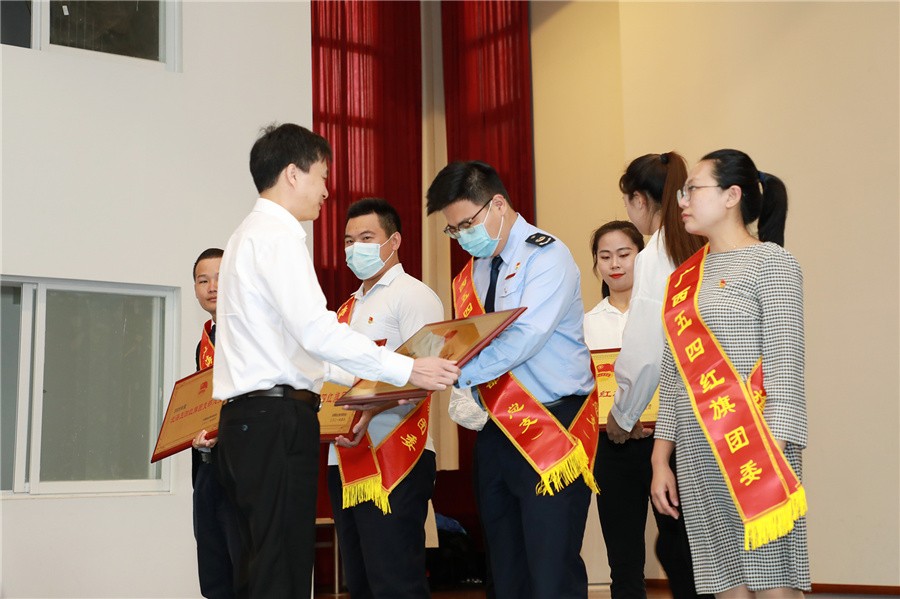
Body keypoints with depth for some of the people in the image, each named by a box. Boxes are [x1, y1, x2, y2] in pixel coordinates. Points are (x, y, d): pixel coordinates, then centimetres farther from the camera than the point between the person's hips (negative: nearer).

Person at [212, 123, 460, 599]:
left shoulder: (249, 235, 24)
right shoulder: (277, 234, -8)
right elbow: (315, 329, -20)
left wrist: (361, 378, 25)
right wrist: (405, 370, -18)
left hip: (247, 417, 10)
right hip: (277, 419, -10)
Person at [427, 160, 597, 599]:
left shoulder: (546, 257, -9)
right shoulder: (471, 276, 14)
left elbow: (523, 339, -23)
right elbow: (467, 349, 14)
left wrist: (452, 372, -28)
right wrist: (464, 399, -6)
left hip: (552, 429, -7)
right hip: (495, 431, 8)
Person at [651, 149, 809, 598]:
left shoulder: (770, 262, -2)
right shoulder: (684, 278, 16)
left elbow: (785, 369, -9)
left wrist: (770, 458, -17)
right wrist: (661, 459, 11)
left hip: (753, 449, -6)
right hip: (697, 458, 6)